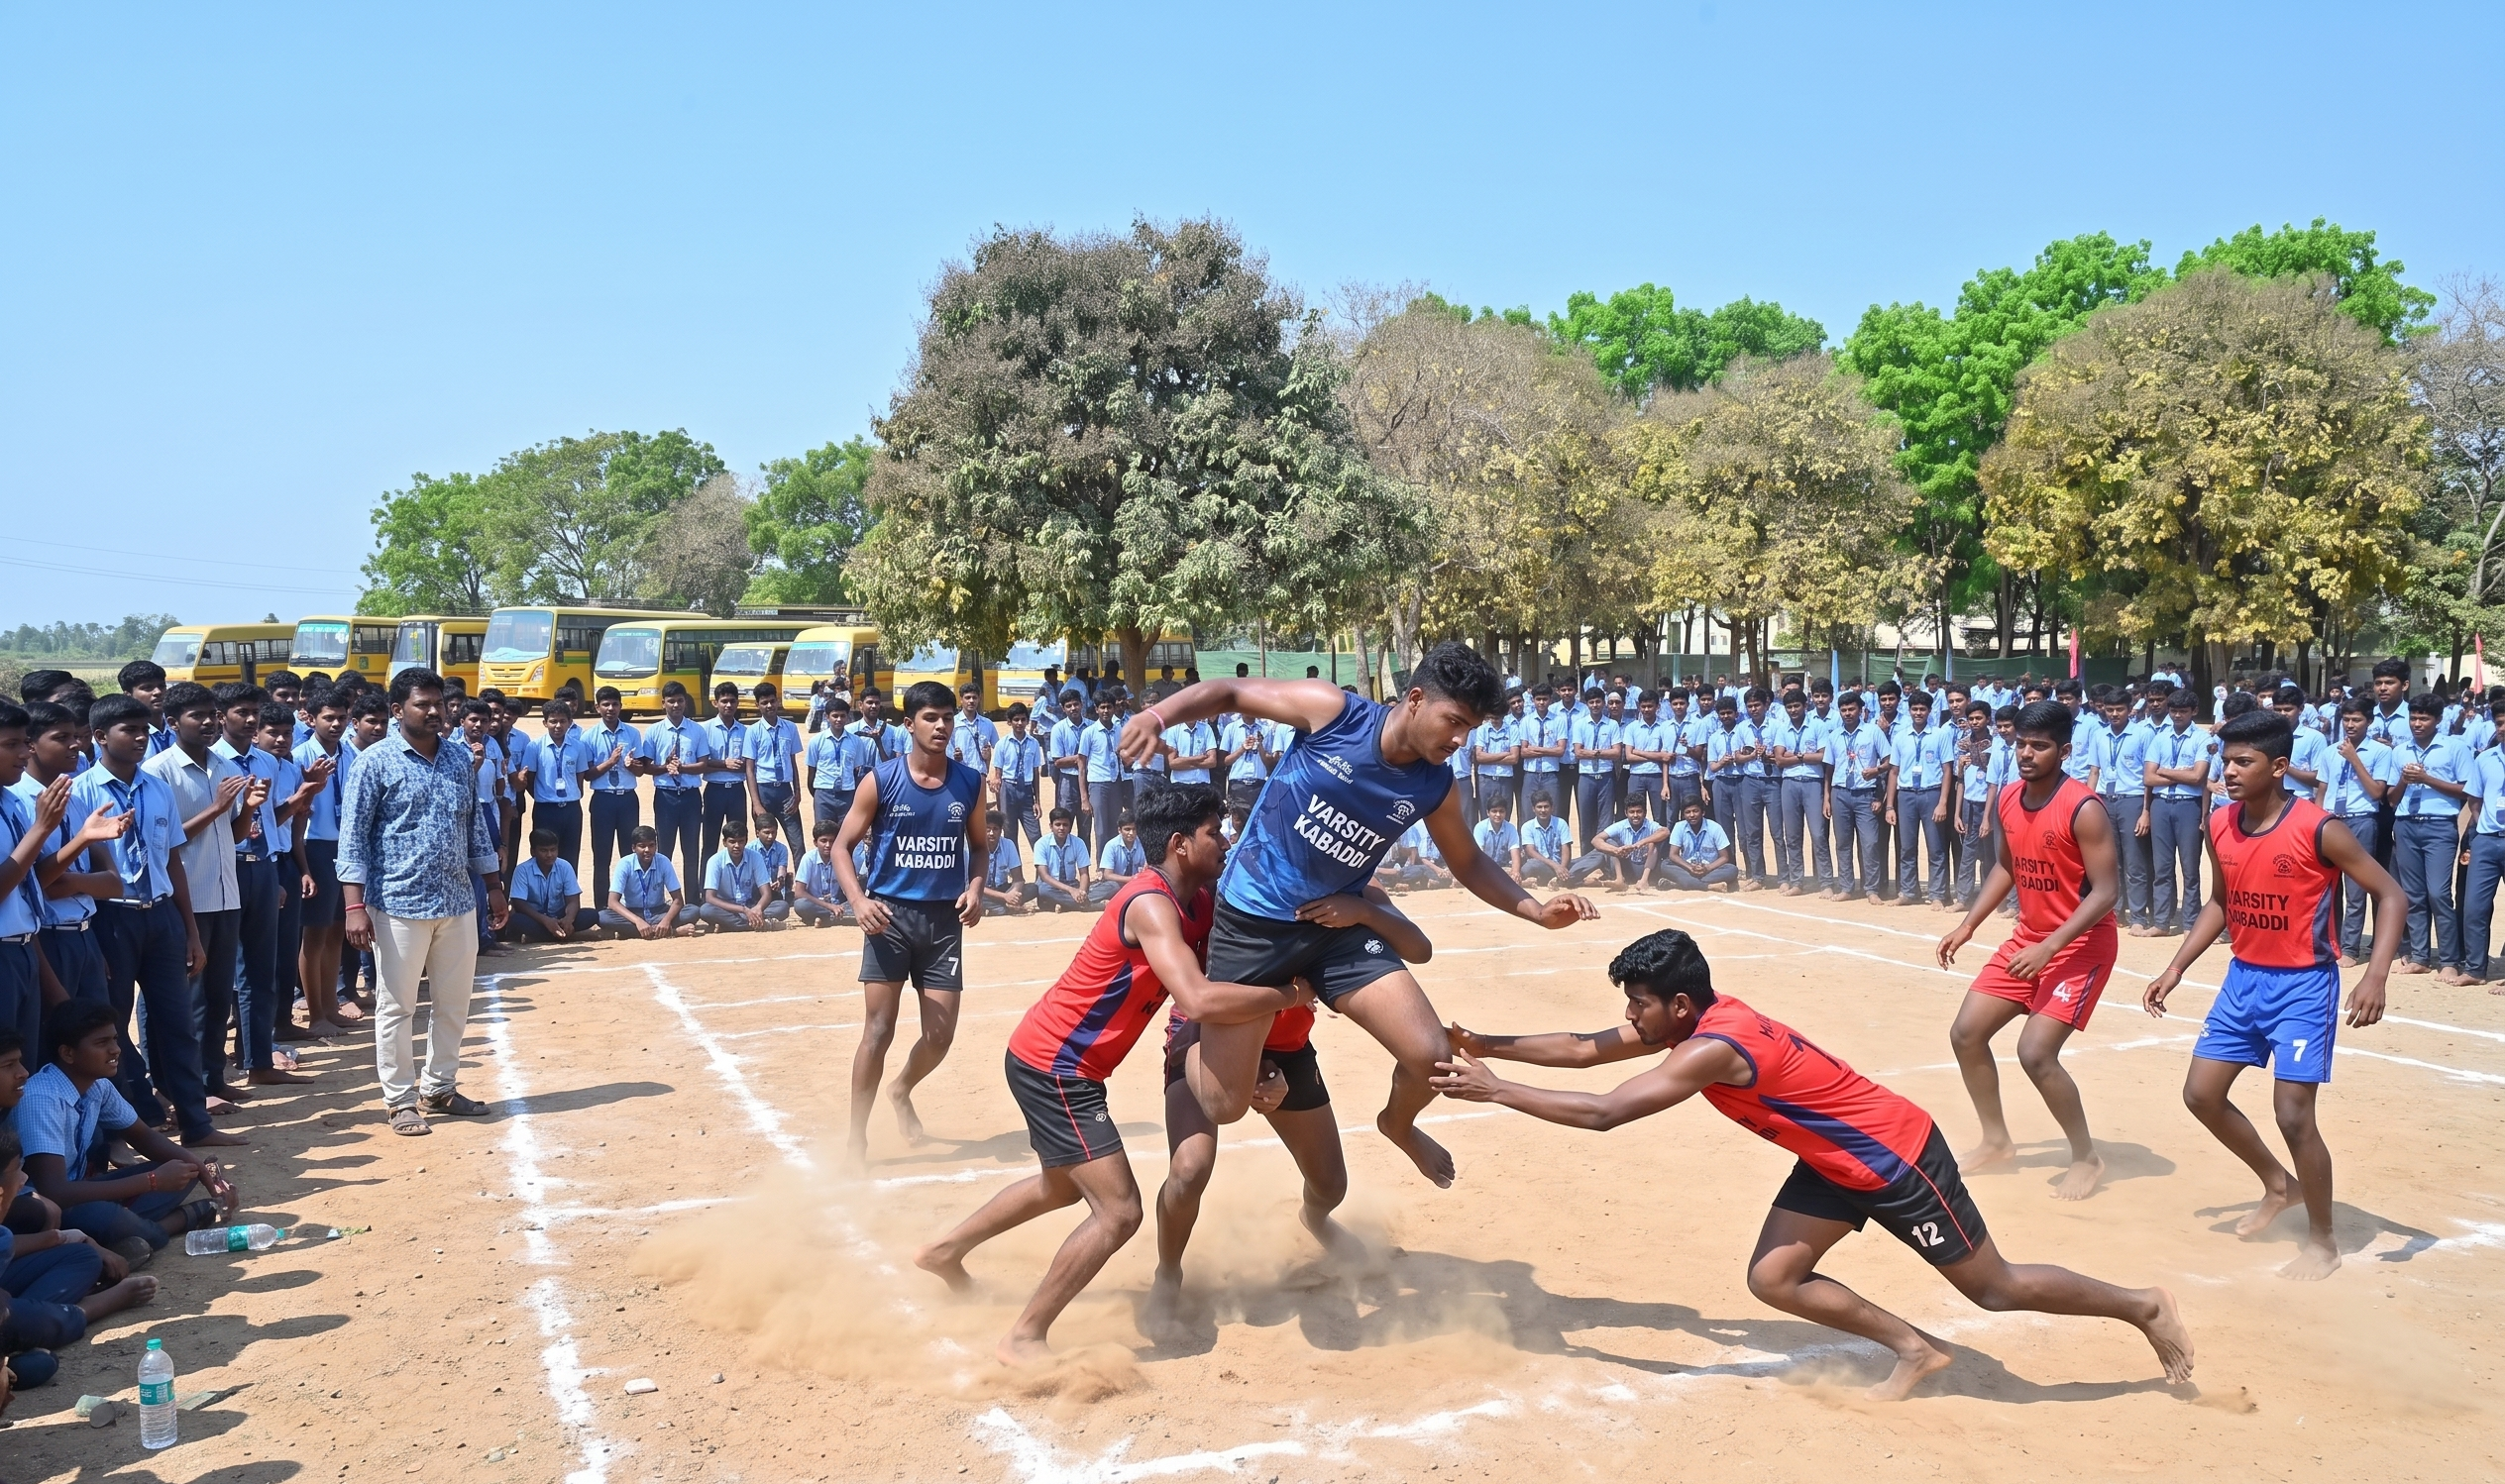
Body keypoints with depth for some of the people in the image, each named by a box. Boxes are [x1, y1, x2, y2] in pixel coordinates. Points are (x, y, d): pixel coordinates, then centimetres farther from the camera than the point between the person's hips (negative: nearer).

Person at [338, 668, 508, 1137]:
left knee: (454, 1003, 13)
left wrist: (495, 888, 14)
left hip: (457, 904, 5)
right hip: (399, 906, -5)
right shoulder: (375, 761, -7)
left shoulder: (459, 758, 9)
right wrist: (356, 906, -15)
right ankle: (401, 1100, 17)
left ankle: (440, 1088, 28)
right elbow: (353, 836, -9)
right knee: (397, 1007, 5)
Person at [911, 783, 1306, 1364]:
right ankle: (1024, 1338, 3)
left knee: (1066, 1184, 31)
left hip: (1053, 1059, 10)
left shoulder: (1199, 904, 2)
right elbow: (1199, 1000, -40)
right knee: (1118, 1211, -10)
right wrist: (1289, 995, -27)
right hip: (1053, 1066, -10)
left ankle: (946, 1251, 46)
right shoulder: (1152, 906, -26)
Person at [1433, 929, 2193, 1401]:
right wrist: (1485, 1044, -9)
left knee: (1996, 1288, 8)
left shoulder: (1714, 1047, -33)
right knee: (1772, 1278, 3)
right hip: (1840, 1161, 8)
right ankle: (1915, 1350, 19)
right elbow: (1583, 1048, -2)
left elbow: (1601, 1113, -36)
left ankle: (2145, 1307, 32)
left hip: (1897, 1157, -8)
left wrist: (1490, 1090, -31)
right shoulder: (1697, 1018, -6)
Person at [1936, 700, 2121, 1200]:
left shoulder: (2084, 809, -22)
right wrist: (1966, 926, 8)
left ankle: (2087, 1157, 5)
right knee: (1966, 1032, 6)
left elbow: (2106, 891, -23)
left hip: (2082, 945, -8)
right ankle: (1997, 1140, 25)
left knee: (2036, 1052, -17)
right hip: (2028, 937, 8)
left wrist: (2051, 947, -30)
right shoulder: (2008, 800, 0)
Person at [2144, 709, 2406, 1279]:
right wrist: (2176, 967, 8)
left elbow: (2391, 895, -14)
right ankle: (2278, 1184, 32)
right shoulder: (2220, 825, -1)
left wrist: (2376, 975, -27)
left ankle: (2323, 1241, 12)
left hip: (2303, 984, -7)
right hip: (2244, 978, 7)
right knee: (2201, 1093, 8)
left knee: (2293, 1114, -9)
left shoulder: (2318, 829, -19)